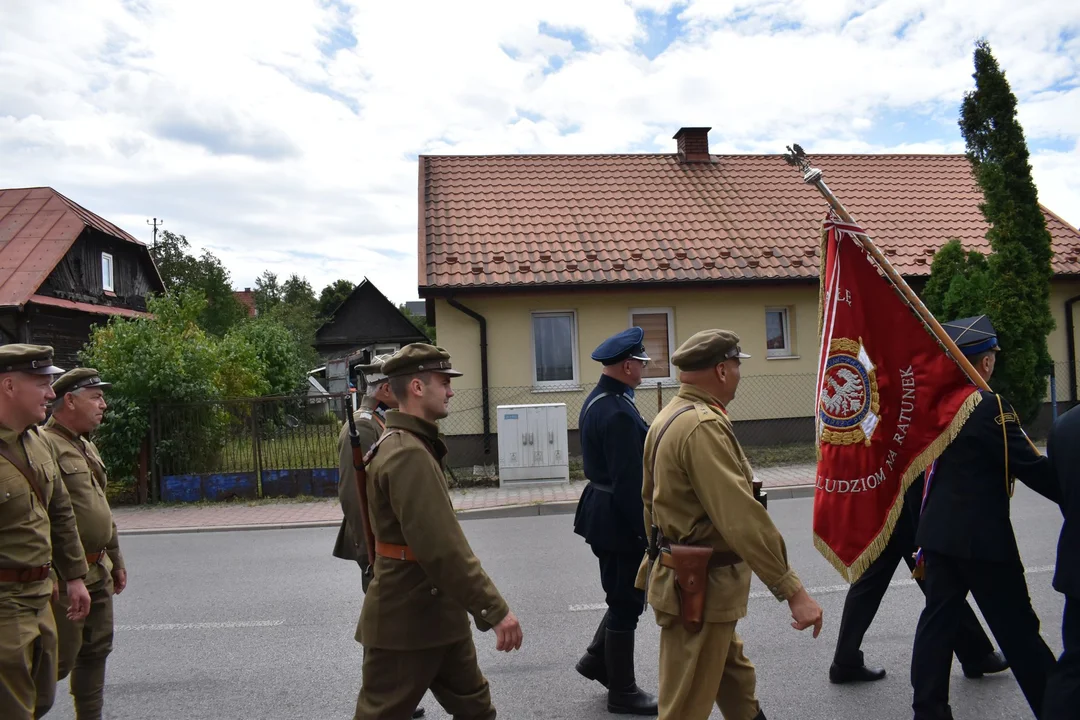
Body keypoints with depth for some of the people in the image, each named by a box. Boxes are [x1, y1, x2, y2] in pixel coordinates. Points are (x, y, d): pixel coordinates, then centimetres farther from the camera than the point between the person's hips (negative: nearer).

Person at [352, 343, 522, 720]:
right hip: (406, 620, -10)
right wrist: (495, 609, -26)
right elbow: (442, 548, -30)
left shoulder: (408, 445, 11)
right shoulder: (408, 454, -23)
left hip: (435, 614, 10)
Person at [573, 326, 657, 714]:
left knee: (624, 596, 23)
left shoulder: (596, 400, 8)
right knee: (626, 603, 4)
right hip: (619, 520, -10)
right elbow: (629, 480, -25)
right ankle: (622, 692, 19)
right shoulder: (618, 412, -24)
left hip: (602, 511, 10)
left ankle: (597, 659, 33)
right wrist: (647, 530, -17)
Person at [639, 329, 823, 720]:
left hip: (684, 576, 10)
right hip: (700, 586, -10)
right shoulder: (704, 425, -24)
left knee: (735, 679, 25)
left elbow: (651, 499, 16)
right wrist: (793, 590, -26)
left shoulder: (669, 417, 8)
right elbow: (742, 518, -29)